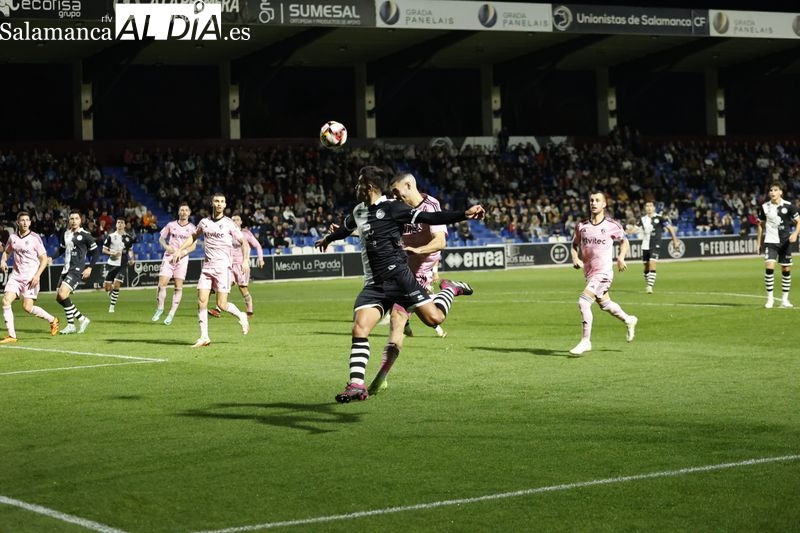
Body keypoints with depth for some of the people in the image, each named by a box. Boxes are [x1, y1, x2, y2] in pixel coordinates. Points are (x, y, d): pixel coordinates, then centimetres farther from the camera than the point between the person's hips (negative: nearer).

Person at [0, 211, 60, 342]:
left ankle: (52, 320, 16)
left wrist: (37, 275, -15)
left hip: (31, 277, -5)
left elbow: (44, 259, -4)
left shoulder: (35, 238, -6)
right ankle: (11, 335, -5)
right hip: (16, 276, 5)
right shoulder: (12, 238, 7)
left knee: (27, 307, -9)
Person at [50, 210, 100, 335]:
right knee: (59, 298, 7)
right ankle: (82, 319, 18)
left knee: (63, 294, -21)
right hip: (66, 269, 8)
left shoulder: (85, 235, -8)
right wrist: (52, 258, 6)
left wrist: (90, 268, -10)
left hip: (77, 269, -8)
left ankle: (71, 325, -10)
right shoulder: (65, 234, 10)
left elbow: (96, 251, -3)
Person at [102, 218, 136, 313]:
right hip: (112, 263, 1)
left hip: (123, 265, 0)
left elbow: (130, 250, 20)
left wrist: (132, 259, 3)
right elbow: (104, 250, 3)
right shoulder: (111, 236, 1)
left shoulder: (128, 237, 6)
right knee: (107, 286, 0)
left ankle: (112, 305, -3)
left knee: (116, 284, -14)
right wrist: (112, 253, -15)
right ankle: (112, 296, 34)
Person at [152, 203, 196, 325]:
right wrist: (166, 246, -5)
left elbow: (193, 246, 1)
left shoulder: (192, 228, 5)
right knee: (161, 284, -9)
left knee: (178, 287, -4)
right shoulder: (171, 225, 9)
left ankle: (172, 314, 3)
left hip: (182, 259, -1)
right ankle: (160, 308, 12)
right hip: (168, 257, 1)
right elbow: (161, 238, 16)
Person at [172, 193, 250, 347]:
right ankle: (204, 337, 0)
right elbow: (193, 237, 28)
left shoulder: (229, 224, -2)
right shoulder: (204, 222, 10)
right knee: (201, 301, -6)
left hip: (222, 267, -4)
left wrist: (245, 260, -15)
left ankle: (241, 316, 20)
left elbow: (244, 243, 0)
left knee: (222, 304, -10)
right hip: (207, 266, 4)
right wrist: (180, 250, 19)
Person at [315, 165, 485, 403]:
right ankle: (356, 385, -9)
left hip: (398, 276, -6)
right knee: (359, 329, -12)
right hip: (374, 285, 6)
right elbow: (346, 227, 40)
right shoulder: (358, 212, 17)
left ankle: (450, 290, 18)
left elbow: (430, 218, -11)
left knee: (434, 318, -14)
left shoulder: (391, 208, -6)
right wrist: (328, 239, 61)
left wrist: (464, 214, -22)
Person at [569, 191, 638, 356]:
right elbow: (574, 245, 14)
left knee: (583, 302, -20)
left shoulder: (612, 225, -8)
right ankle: (629, 320, 49)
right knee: (605, 304, 21)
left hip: (603, 272, -6)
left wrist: (621, 257, -4)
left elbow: (624, 241, 10)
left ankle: (585, 341, -11)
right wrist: (575, 258, -6)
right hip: (589, 273, 6)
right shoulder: (581, 226, 1)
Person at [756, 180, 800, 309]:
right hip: (770, 241, 0)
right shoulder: (764, 207, 1)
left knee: (786, 269, 5)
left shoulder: (789, 206, -6)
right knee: (769, 267, -16)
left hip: (785, 242, 0)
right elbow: (761, 225, 12)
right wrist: (758, 243, 11)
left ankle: (784, 299, 15)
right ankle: (770, 298, -8)